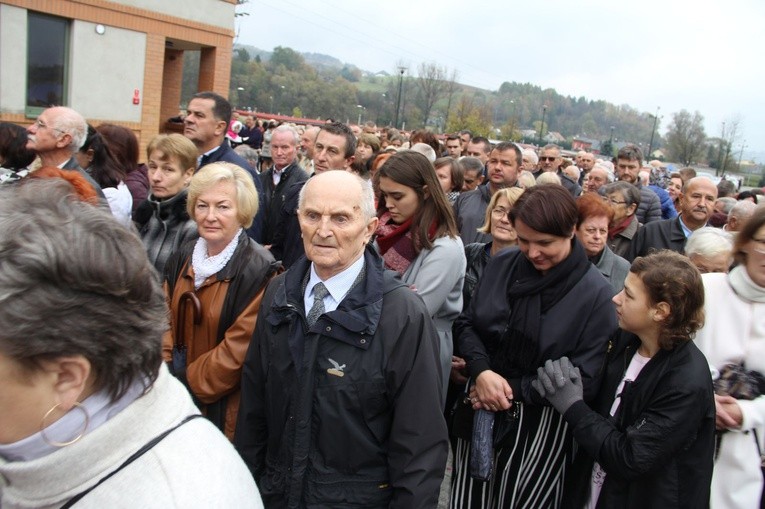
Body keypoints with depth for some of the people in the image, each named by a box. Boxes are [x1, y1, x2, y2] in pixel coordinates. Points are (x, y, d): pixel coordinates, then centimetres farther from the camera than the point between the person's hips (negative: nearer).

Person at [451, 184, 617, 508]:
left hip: (541, 425, -3)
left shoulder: (596, 293, -12)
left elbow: (583, 379, -12)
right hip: (480, 411, 4)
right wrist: (481, 372, -16)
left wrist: (513, 390, -17)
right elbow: (466, 324, 3)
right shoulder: (501, 265, -1)